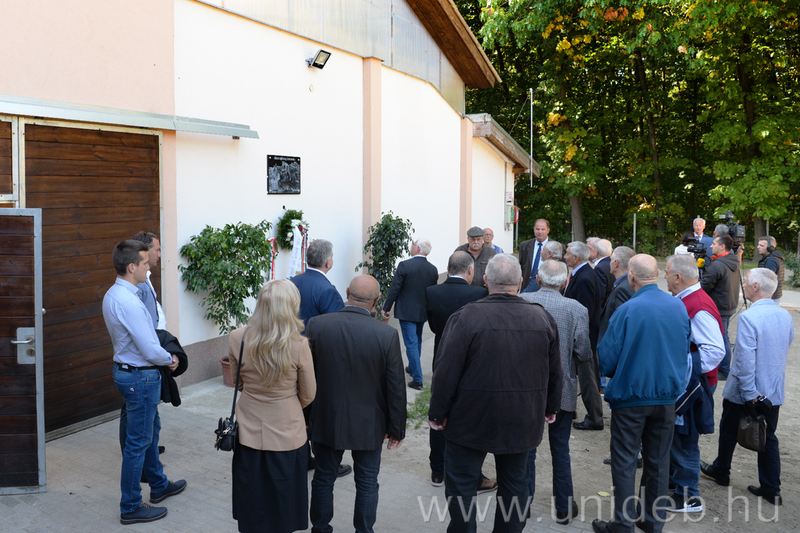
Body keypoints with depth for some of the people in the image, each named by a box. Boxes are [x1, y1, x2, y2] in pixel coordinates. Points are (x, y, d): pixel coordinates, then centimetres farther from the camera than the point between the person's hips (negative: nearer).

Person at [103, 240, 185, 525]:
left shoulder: (112, 295, 4)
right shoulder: (129, 302, -27)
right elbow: (150, 350, -25)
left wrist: (163, 354, 7)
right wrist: (170, 359, -6)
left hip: (127, 370, 10)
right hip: (141, 376, -10)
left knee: (151, 429, 25)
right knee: (138, 441, 3)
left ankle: (159, 485, 43)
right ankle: (130, 507, 16)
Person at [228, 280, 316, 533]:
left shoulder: (237, 338, -14)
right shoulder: (299, 345, -21)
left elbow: (238, 383, 4)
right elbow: (308, 395, -6)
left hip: (248, 434, 3)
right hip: (287, 434, -2)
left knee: (252, 512, 19)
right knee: (283, 506, 17)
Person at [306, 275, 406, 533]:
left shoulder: (317, 325, -13)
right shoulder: (387, 334, -17)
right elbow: (396, 388, -10)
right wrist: (396, 429, 3)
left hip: (326, 421, 2)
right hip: (369, 424, -1)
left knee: (323, 479, 19)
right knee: (367, 484, 16)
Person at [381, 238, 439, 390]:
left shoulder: (404, 265, -16)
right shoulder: (433, 269, -1)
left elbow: (395, 289, -14)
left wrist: (386, 308, -4)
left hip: (406, 312, -6)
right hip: (423, 312, 6)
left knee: (411, 344, -3)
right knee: (417, 342, 23)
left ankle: (417, 379, -3)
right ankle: (412, 368, 41)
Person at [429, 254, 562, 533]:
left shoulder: (466, 317, -16)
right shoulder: (543, 317, -3)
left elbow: (446, 372, -14)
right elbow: (555, 372, 8)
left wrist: (438, 413, -2)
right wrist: (550, 408, 22)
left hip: (472, 421, -4)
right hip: (523, 421, 4)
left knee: (461, 485, 10)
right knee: (515, 484, 18)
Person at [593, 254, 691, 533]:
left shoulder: (627, 310, -20)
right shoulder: (679, 307, -3)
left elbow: (606, 359, -16)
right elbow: (685, 351, 10)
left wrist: (615, 374, 6)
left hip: (630, 397, -5)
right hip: (666, 396, 5)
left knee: (625, 463, 6)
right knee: (658, 461, 15)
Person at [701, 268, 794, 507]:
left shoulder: (748, 317, -23)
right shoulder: (785, 315, 0)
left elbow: (745, 359, -25)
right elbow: (786, 348, 14)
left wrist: (750, 394, -19)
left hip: (744, 391, -5)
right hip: (774, 390, 6)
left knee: (729, 431, 16)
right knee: (768, 437, 14)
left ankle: (721, 471, 35)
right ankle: (771, 489, 17)